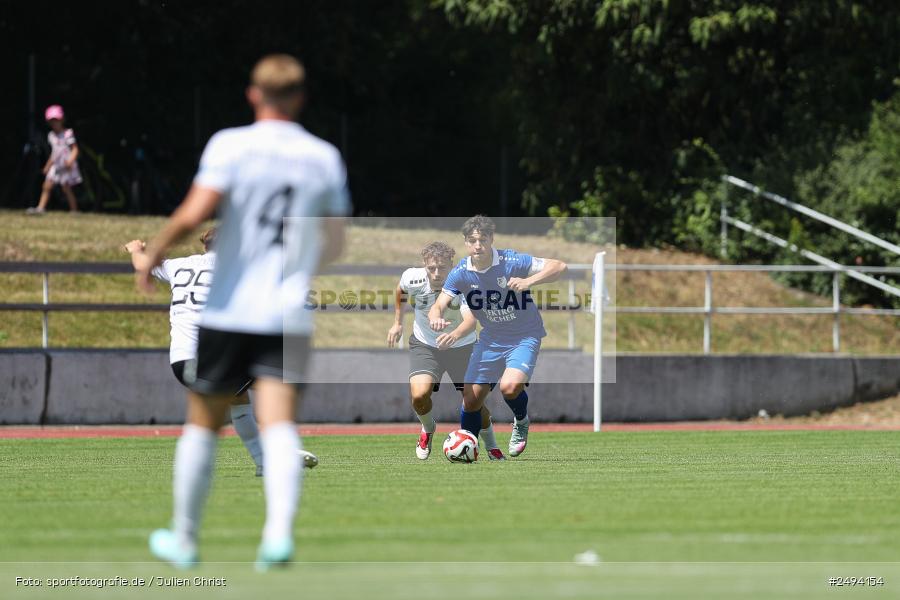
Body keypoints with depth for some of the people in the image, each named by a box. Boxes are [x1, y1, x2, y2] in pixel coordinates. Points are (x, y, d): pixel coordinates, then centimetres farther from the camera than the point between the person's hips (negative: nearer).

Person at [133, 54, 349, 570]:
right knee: (279, 425, -7)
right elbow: (335, 244, 11)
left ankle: (184, 539, 23)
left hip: (228, 310, -1)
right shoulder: (325, 157, 6)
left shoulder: (232, 145, -5)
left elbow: (194, 213, -17)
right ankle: (280, 531, -30)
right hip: (289, 315, 1)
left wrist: (154, 253, -1)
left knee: (203, 425, 12)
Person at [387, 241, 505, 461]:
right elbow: (400, 289, 5)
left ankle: (491, 445, 29)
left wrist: (454, 335, -70)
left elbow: (470, 320, -50)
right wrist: (398, 322, 9)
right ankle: (428, 428, 12)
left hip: (461, 346, -1)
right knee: (419, 395, -23)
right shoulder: (413, 279, -22)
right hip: (425, 344, 1)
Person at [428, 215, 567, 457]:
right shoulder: (460, 273, -11)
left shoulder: (512, 262, -21)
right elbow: (439, 305, -12)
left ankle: (522, 422, 5)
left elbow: (559, 266, -21)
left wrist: (528, 281, -36)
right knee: (471, 399, 2)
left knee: (510, 386, -28)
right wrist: (436, 318, -36)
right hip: (490, 340, 4)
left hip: (524, 337, -4)